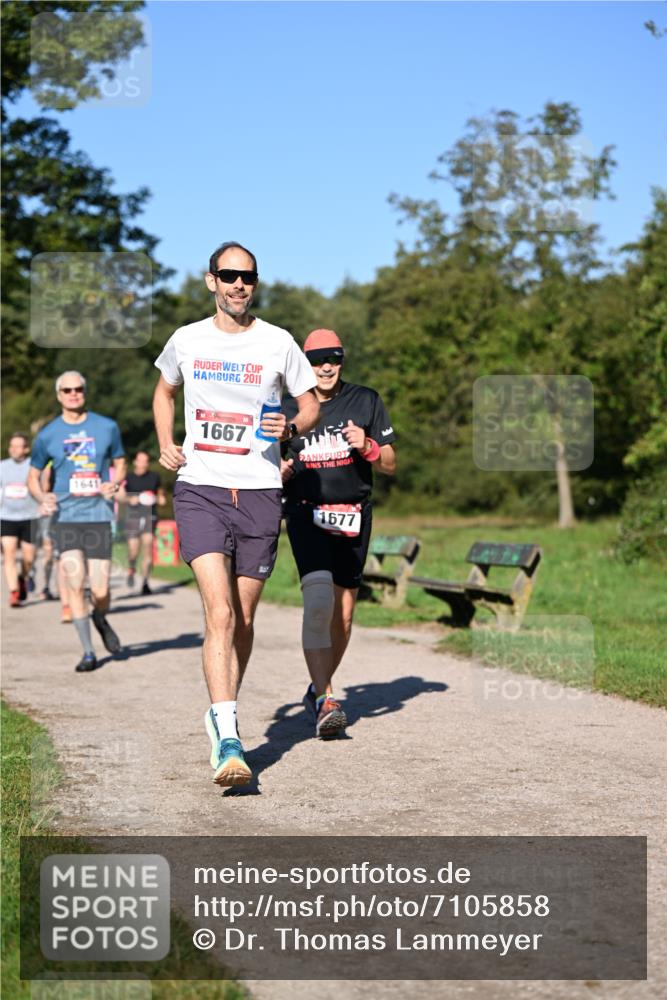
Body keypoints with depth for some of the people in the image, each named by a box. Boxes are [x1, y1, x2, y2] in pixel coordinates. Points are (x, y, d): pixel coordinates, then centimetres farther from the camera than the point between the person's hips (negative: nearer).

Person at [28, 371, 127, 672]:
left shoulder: (107, 427, 4)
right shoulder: (48, 434, 4)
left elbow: (120, 463, 16)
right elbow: (33, 476, 13)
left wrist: (113, 484, -6)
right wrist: (42, 497, -8)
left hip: (99, 515, 0)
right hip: (66, 517, 0)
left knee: (100, 592, -4)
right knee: (75, 586, -8)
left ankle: (100, 620, 32)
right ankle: (88, 653, 5)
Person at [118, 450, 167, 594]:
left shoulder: (154, 477, 11)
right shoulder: (128, 477, 6)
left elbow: (161, 493, 23)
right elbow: (120, 496, 4)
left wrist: (161, 499, 1)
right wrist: (130, 499, -15)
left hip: (150, 516, 1)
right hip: (133, 516, -1)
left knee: (148, 547, -12)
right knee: (133, 550, -5)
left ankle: (145, 583, -7)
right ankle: (131, 569, 31)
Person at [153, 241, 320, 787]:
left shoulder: (278, 343, 3)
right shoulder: (186, 341, 8)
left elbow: (311, 405, 12)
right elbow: (164, 392, 26)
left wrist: (290, 428, -10)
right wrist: (165, 444, 10)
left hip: (259, 493, 1)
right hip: (200, 489, -1)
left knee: (243, 620, 8)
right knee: (220, 613, -17)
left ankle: (221, 716, 30)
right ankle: (229, 742, -22)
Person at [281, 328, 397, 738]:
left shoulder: (366, 401, 6)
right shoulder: (289, 409, 7)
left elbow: (391, 465, 5)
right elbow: (274, 471, 13)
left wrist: (367, 446, -15)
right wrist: (281, 471, -11)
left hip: (353, 515, 2)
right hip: (307, 515, -2)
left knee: (343, 612, 7)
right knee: (318, 601, -22)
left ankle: (319, 689, 26)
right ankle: (324, 697, -21)